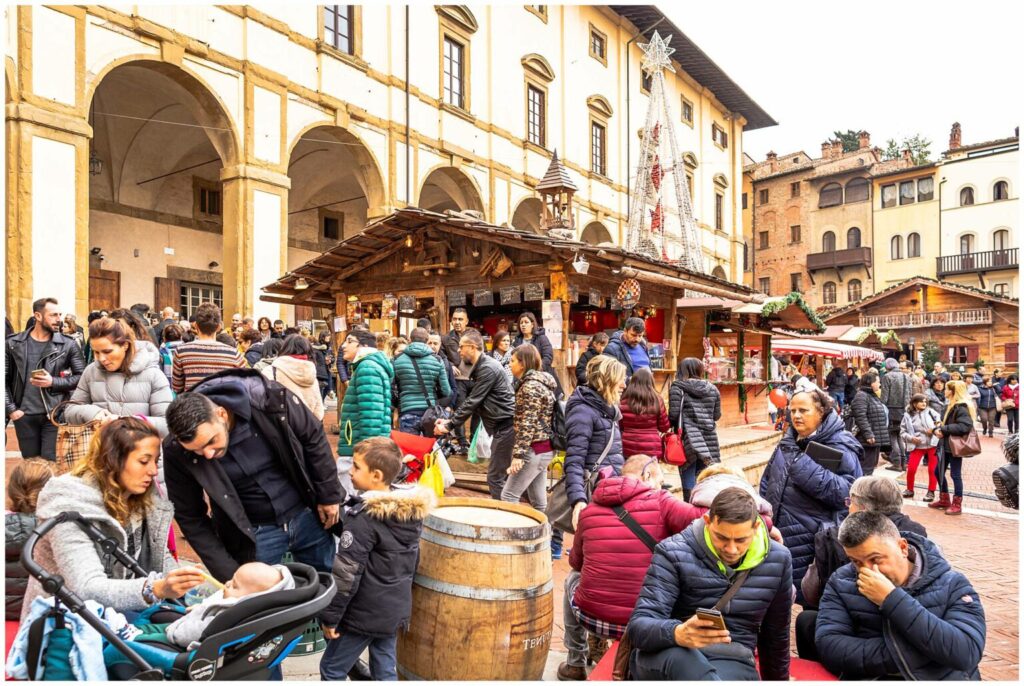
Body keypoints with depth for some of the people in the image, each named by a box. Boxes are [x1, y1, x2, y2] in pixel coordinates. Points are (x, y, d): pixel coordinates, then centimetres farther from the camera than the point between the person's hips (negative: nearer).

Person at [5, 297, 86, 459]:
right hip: (24, 416, 2)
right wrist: (11, 409, -3)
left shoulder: (68, 345, -1)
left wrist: (53, 382, -14)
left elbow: (82, 377, -2)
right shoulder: (13, 344, 4)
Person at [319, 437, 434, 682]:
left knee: (332, 668, 12)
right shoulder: (413, 511, -1)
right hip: (397, 610, 7)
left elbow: (347, 574, -21)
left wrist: (330, 616, -10)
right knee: (385, 670, 18)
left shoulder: (364, 518, -23)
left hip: (364, 614, -7)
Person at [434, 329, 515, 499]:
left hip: (505, 425, -10)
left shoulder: (487, 368, -17)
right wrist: (450, 419, 7)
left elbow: (473, 402, -18)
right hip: (501, 425, 10)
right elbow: (470, 399, 17)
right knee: (501, 475, 14)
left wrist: (450, 426, -12)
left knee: (495, 477, -5)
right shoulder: (480, 366, 14)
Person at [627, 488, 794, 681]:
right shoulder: (674, 553, -12)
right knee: (679, 656, -39)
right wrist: (678, 634, -38)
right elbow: (639, 626, -18)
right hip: (665, 657, -1)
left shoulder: (777, 560, 0)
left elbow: (777, 632, 16)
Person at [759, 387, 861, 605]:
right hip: (779, 534, 7)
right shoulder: (788, 442, 11)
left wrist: (806, 467, -28)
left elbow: (845, 493, -22)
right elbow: (768, 480, 20)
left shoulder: (839, 446, -11)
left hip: (815, 542, -7)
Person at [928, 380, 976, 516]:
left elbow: (966, 426, -28)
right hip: (946, 445, 10)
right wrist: (938, 429, -6)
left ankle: (957, 505, 11)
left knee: (956, 474, 0)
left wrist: (944, 429, -23)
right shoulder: (951, 406, 13)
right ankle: (944, 500, 28)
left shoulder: (961, 407, -17)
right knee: (938, 471, 15)